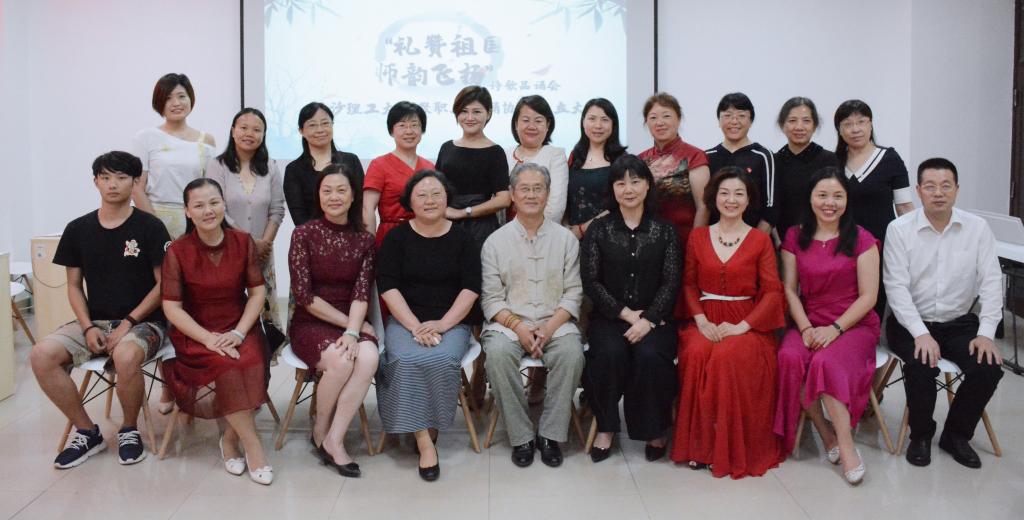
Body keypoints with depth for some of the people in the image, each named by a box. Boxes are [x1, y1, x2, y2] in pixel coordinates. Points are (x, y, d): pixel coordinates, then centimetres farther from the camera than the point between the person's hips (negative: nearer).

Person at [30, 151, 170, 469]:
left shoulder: (150, 227, -3)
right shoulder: (78, 229, 8)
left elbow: (164, 284, -4)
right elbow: (74, 285, 11)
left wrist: (128, 323, -14)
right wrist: (88, 327, -5)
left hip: (143, 322, -4)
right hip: (95, 321, 4)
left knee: (125, 356, -38)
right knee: (41, 355, -22)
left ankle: (129, 430, -8)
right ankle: (87, 432, -3)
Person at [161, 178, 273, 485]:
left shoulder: (243, 242, 1)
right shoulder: (178, 251, -5)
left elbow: (257, 292, 1)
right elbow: (171, 307, -7)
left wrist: (239, 332, -14)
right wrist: (209, 339, -18)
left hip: (239, 328, 2)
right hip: (195, 334, -2)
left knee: (250, 362, -31)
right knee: (224, 365, -32)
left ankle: (230, 439, -10)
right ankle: (252, 444, -19)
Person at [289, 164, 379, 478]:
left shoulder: (365, 240, 4)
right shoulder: (304, 234, -4)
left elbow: (361, 293, -4)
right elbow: (303, 294, -9)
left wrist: (353, 331, -21)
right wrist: (348, 323, -11)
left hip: (350, 322, 2)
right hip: (311, 323, -2)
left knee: (368, 358, -30)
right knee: (340, 361, -31)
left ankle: (333, 441, -18)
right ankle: (320, 430, -2)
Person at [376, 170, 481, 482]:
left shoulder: (462, 239, 6)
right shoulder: (396, 238, 6)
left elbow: (471, 288, -1)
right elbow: (388, 286, -3)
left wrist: (442, 324, -14)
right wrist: (416, 327, -15)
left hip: (451, 323, 0)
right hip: (405, 321, 0)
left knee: (442, 359, -31)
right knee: (406, 359, -31)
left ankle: (431, 428, -8)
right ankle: (424, 440, -22)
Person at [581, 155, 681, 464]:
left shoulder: (664, 231, 8)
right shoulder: (598, 230, 6)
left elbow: (671, 282, 0)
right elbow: (591, 281, -1)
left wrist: (647, 320, -15)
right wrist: (626, 314, -11)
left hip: (654, 318, 0)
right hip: (609, 317, 0)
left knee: (650, 355, -30)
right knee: (609, 353, -31)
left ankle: (654, 430, -6)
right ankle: (606, 427, -9)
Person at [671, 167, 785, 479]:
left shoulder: (760, 240, 6)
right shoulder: (697, 237, 13)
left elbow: (772, 291, -1)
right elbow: (689, 284, 10)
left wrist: (742, 326, -13)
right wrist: (701, 320, -8)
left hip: (746, 325, -2)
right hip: (706, 322, 2)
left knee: (728, 357, -33)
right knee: (696, 354, -31)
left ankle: (734, 448, -17)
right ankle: (700, 444, -18)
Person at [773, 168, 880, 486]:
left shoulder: (861, 240, 0)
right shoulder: (795, 238, 9)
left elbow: (868, 296, -4)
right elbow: (789, 290, 4)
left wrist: (835, 328, -16)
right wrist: (805, 328, -12)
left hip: (854, 325, -3)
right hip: (809, 324, 3)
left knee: (826, 362, -34)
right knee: (789, 357, -30)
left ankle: (846, 446, -22)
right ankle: (825, 432, -12)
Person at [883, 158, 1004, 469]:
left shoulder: (977, 228, 0)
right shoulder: (899, 229, -7)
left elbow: (991, 282, -3)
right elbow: (897, 286, -12)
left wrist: (986, 333, -15)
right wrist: (921, 334, -22)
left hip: (959, 323, 3)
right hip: (911, 323, -3)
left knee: (989, 367, -21)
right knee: (921, 366, -30)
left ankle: (956, 435, 6)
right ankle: (921, 435, -1)